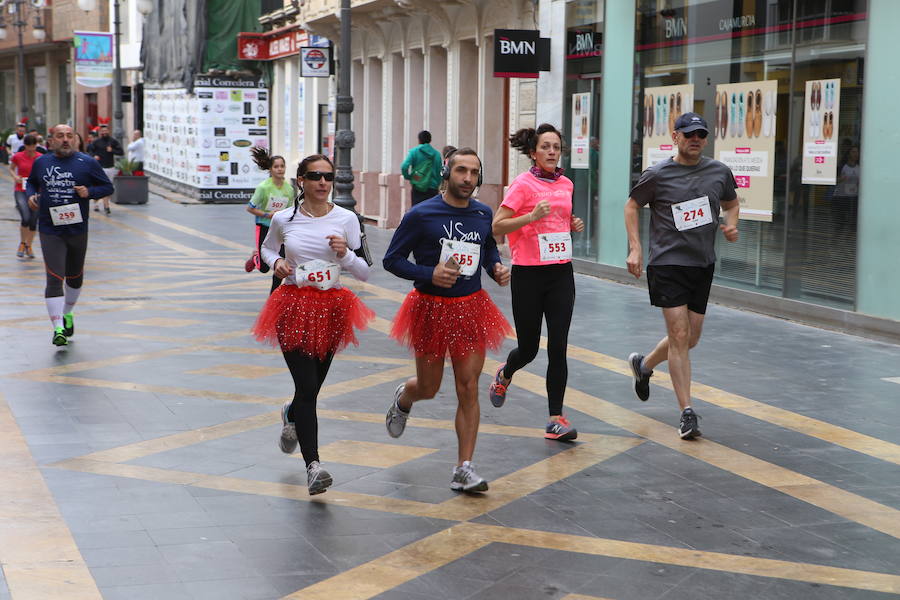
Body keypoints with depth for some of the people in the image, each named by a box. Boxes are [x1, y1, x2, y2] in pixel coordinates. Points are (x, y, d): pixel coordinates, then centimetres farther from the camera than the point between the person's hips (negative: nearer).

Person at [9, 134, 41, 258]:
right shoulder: (17, 157, -3)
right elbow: (11, 168, 13)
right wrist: (15, 176, -5)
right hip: (21, 191, -2)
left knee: (33, 221, 4)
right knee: (25, 218, -18)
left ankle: (29, 246, 23)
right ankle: (22, 243, 6)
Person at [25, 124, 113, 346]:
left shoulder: (87, 163, -1)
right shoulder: (41, 162, 5)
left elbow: (108, 187, 4)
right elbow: (31, 182, 23)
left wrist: (89, 192, -15)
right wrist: (31, 195, 1)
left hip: (77, 230, 1)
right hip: (50, 231, -1)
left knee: (75, 277, 17)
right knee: (55, 278, -13)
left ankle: (67, 314, 42)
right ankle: (58, 328, -14)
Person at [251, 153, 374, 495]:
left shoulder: (346, 219, -3)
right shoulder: (284, 219, -2)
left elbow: (364, 274, 1)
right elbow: (267, 248, 20)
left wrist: (345, 254, -18)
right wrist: (276, 262, -2)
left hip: (331, 307, 2)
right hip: (294, 306, -2)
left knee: (312, 387, 13)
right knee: (308, 387, -12)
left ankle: (291, 415, 50)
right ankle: (312, 465, -12)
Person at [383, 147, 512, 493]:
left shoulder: (483, 214, 4)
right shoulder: (421, 215, -10)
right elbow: (392, 260, -7)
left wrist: (497, 268, 3)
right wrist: (430, 274, -21)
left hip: (471, 308, 3)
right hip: (431, 308, -3)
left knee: (468, 389, -3)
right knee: (428, 388, 10)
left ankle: (464, 470, 2)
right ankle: (403, 398, 49)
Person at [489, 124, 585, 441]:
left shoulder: (566, 184, 10)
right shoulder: (523, 184, -8)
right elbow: (497, 226, -13)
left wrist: (574, 225, 7)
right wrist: (532, 216, -25)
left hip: (561, 273, 4)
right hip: (528, 274, -4)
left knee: (558, 348, -4)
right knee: (528, 349, 7)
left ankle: (556, 419, 1)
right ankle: (505, 374, 43)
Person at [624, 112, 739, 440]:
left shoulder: (719, 172, 5)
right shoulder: (658, 175, -5)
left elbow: (731, 202, 22)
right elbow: (632, 205, 6)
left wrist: (731, 225, 0)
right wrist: (635, 249, -3)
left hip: (703, 265, 5)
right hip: (667, 263, -5)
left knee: (691, 339, 11)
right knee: (680, 336, -10)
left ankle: (644, 364, 40)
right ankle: (687, 413, -4)